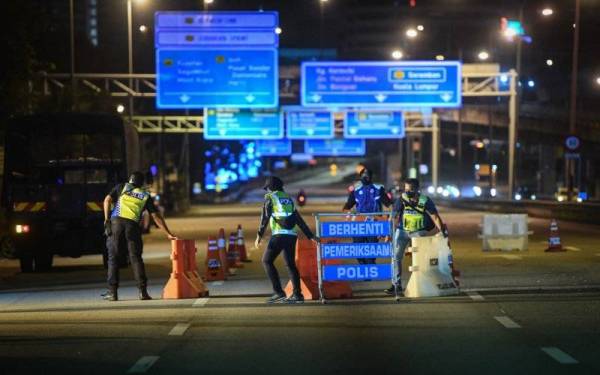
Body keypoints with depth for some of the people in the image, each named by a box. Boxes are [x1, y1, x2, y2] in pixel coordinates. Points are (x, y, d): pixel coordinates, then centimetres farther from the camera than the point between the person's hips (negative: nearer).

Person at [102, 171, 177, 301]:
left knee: (113, 258, 4)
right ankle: (143, 291, -2)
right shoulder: (145, 196, 21)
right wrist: (168, 234, 18)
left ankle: (112, 292, 0)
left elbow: (107, 200, 5)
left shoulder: (121, 187, 20)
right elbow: (156, 216, 17)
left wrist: (107, 219, 2)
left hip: (116, 222, 0)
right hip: (132, 226, 0)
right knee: (136, 258, 5)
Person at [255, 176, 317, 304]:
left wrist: (259, 235, -8)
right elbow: (299, 220, 21)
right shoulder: (288, 198, 22)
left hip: (279, 235, -6)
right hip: (292, 235, 6)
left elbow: (265, 217, -7)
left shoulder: (270, 197, 5)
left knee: (266, 261, 2)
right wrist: (310, 236, 21)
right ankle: (297, 294, 5)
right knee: (290, 264, 13)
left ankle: (278, 292, -8)